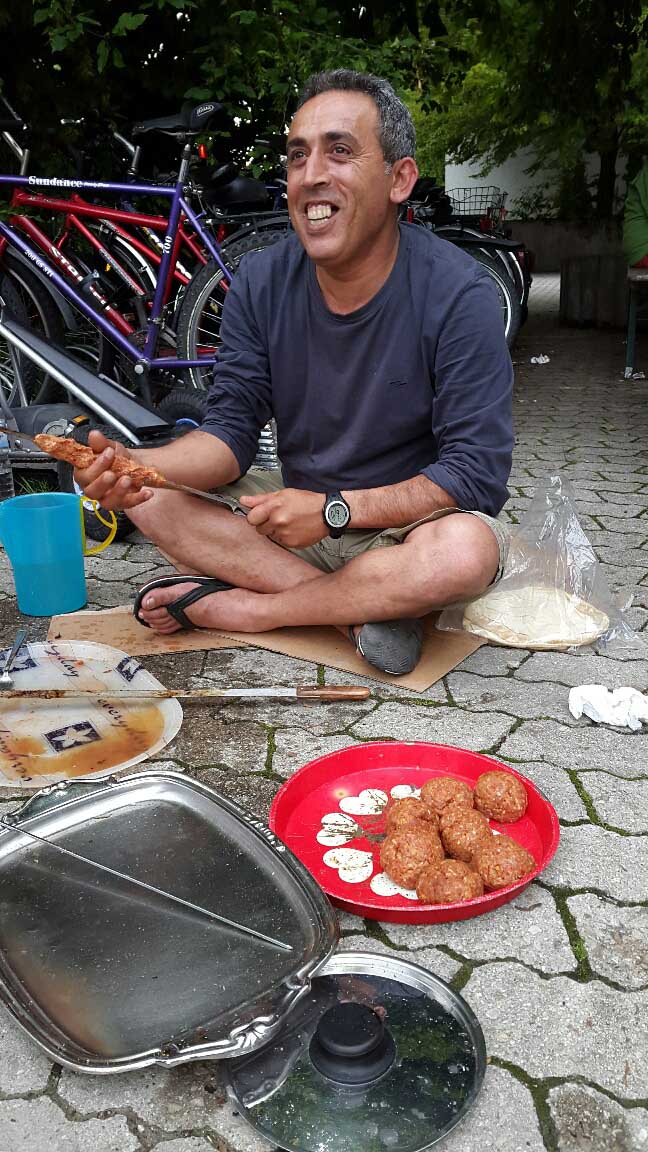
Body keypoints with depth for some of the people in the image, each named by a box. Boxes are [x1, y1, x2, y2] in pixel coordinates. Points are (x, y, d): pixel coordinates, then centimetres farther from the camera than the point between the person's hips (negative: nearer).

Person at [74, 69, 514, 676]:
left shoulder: (458, 293, -17)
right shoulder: (261, 282, -4)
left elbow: (477, 476, -20)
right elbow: (232, 431, -7)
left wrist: (333, 509, -27)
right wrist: (136, 464, -28)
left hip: (405, 525, -3)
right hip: (296, 512, 4)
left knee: (468, 550, -37)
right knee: (147, 493, -15)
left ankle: (232, 608, -19)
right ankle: (360, 607, -21)